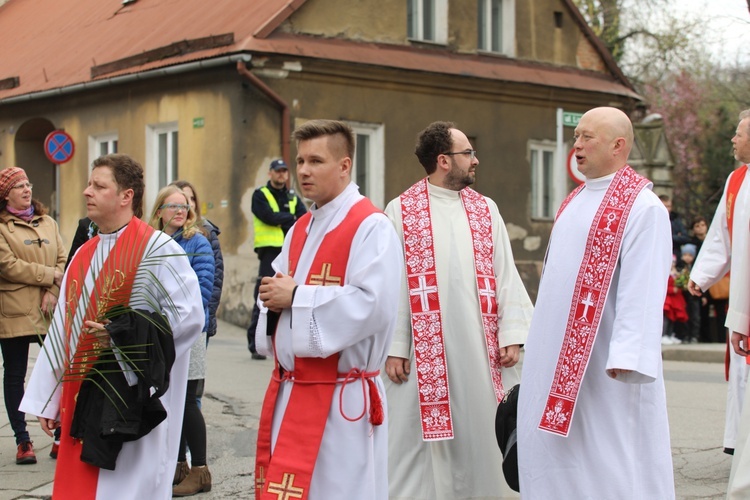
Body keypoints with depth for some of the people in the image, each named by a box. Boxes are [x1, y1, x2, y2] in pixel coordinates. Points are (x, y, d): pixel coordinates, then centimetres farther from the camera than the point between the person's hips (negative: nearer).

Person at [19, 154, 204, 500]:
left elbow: (190, 315, -15)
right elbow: (62, 329, 17)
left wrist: (121, 332, -17)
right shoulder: (84, 255, 14)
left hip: (132, 400, -7)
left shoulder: (156, 250, -7)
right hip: (80, 398, 7)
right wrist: (47, 400, 16)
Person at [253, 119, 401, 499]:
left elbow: (373, 305, -24)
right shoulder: (300, 230, 15)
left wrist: (296, 297, -18)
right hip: (289, 390, 8)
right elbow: (280, 288, 21)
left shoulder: (371, 227, -12)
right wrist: (274, 296, -4)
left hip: (339, 400, -8)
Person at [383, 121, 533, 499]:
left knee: (477, 436, 8)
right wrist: (393, 348, -9)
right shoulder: (401, 211, -1)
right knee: (420, 439, 1)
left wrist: (511, 334, -3)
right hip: (424, 350, -3)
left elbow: (505, 276, 7)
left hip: (478, 348, 4)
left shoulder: (485, 210, 10)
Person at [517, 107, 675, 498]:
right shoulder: (575, 202, 15)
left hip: (601, 363, -8)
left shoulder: (642, 207, -12)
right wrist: (538, 343, 17)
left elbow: (643, 290, -20)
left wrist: (626, 359, -26)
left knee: (606, 465, -2)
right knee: (557, 459, 11)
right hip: (558, 360, 8)